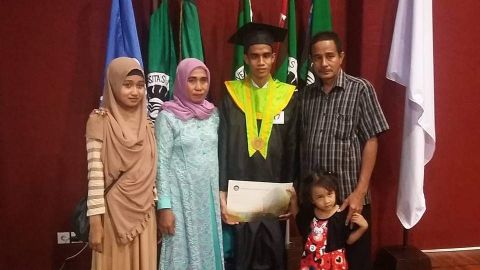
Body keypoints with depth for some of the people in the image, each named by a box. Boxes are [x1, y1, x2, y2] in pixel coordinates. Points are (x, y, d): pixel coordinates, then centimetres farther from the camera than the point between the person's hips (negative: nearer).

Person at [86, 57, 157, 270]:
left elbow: (150, 172, 10)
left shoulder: (146, 124, 7)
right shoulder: (100, 120, -9)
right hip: (114, 213, -5)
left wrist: (158, 210, 9)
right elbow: (95, 174, -12)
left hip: (144, 214, 5)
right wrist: (95, 222, -14)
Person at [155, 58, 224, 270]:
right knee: (184, 252, 3)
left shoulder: (213, 114, 7)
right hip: (182, 197, -4)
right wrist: (164, 207, -12)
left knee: (208, 250, 10)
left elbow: (217, 156, 12)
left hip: (209, 196, 5)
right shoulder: (168, 117, -7)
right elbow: (162, 163, -8)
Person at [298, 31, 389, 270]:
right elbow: (300, 143, 9)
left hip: (349, 195, -4)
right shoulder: (306, 94, 6)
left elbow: (370, 142, -8)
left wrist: (360, 191, -14)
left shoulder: (360, 89, -6)